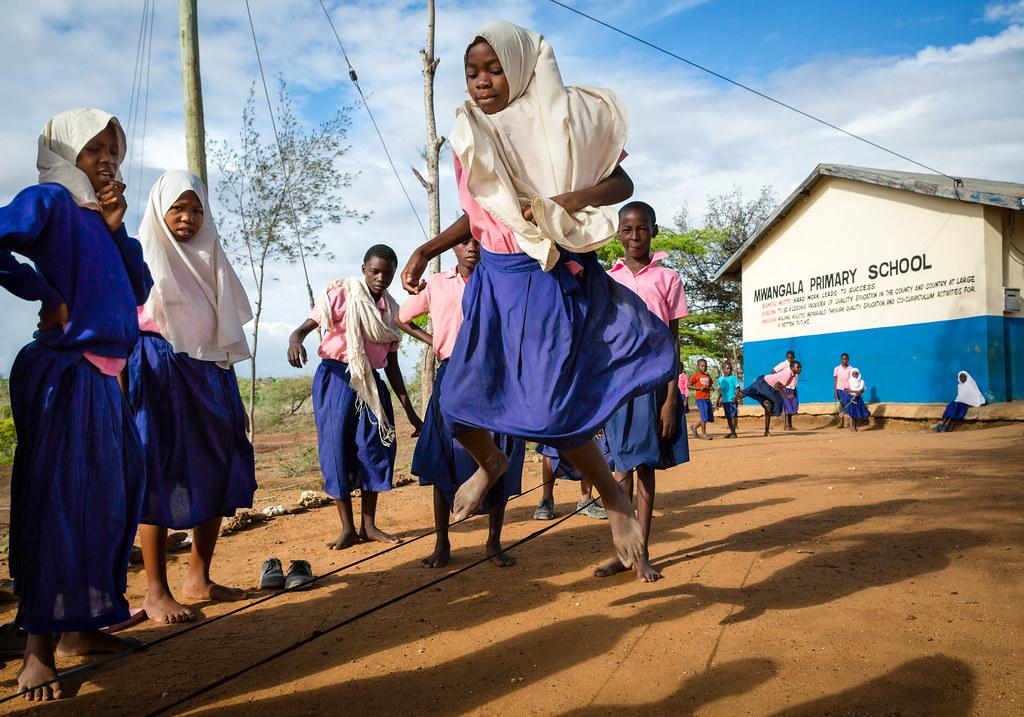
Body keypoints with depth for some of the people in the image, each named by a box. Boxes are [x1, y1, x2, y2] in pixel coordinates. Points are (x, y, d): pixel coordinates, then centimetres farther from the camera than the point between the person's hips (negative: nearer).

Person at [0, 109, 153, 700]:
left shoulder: (98, 216, 19)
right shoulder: (49, 201, -3)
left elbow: (140, 290, 13)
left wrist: (117, 228, 4)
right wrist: (50, 299, -13)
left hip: (105, 378, 8)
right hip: (64, 372, -8)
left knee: (109, 498, 11)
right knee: (60, 501, -6)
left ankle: (78, 626, 24)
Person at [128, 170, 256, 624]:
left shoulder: (210, 258, 17)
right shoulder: (140, 256, 1)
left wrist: (226, 382, 13)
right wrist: (124, 387, -16)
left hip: (209, 374, 6)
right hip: (157, 374, -6)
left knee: (218, 475, 4)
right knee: (159, 480, -5)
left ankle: (198, 579, 15)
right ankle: (156, 592, 2)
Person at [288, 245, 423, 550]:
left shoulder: (391, 311, 10)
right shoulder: (340, 295, -3)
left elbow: (391, 365, 13)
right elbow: (305, 327, -9)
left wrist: (409, 410, 10)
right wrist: (294, 340, -35)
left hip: (371, 383, 4)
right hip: (336, 378, -4)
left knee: (376, 447, 0)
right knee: (337, 448, -5)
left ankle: (369, 525, 12)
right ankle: (348, 528, 5)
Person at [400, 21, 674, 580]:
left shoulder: (565, 119, -5)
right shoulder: (470, 135, 7)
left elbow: (622, 184, -2)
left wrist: (575, 198, -20)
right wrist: (426, 251, 7)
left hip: (558, 282, -5)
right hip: (496, 283, 5)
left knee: (550, 414, -13)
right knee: (458, 402, 1)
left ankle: (614, 499, 14)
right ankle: (489, 463, 36)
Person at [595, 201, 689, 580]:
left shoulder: (667, 279, 3)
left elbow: (672, 342, 1)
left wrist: (671, 398, -6)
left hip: (654, 380, -1)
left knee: (646, 466, 3)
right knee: (622, 467, 1)